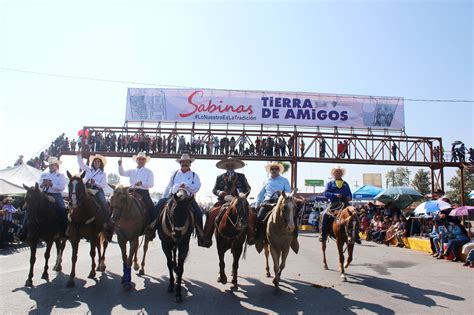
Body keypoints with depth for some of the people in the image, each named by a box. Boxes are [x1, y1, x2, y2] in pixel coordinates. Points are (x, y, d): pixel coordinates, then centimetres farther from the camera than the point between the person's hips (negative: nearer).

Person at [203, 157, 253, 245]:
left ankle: (250, 237, -14)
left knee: (250, 215, -24)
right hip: (223, 202, 0)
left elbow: (247, 188, 12)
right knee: (212, 214, -26)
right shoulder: (220, 177, 16)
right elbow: (214, 190, 8)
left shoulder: (241, 176, 16)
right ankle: (207, 237, -18)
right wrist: (223, 194, -11)